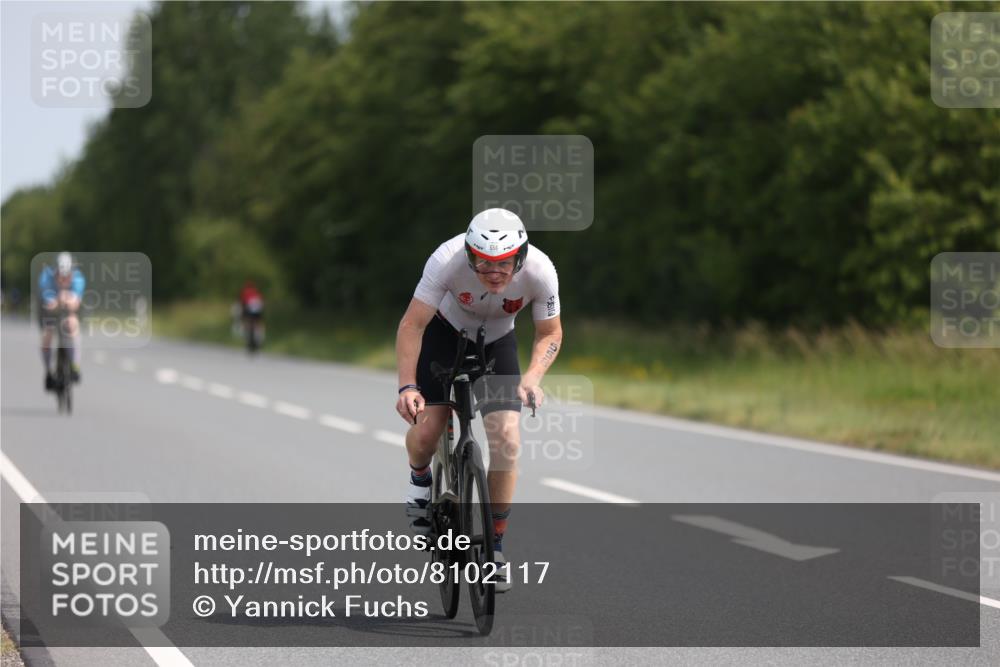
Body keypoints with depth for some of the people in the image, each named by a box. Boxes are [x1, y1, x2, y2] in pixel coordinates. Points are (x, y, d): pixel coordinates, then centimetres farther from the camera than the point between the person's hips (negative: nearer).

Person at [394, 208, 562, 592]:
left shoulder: (540, 271, -31)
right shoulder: (448, 260, -36)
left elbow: (550, 334, -14)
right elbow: (412, 326, -29)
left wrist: (532, 377, -32)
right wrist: (407, 386, -40)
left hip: (497, 344, 1)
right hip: (446, 333, -1)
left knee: (507, 439, -16)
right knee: (426, 430, -16)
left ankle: (494, 545, -2)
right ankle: (420, 478, 23)